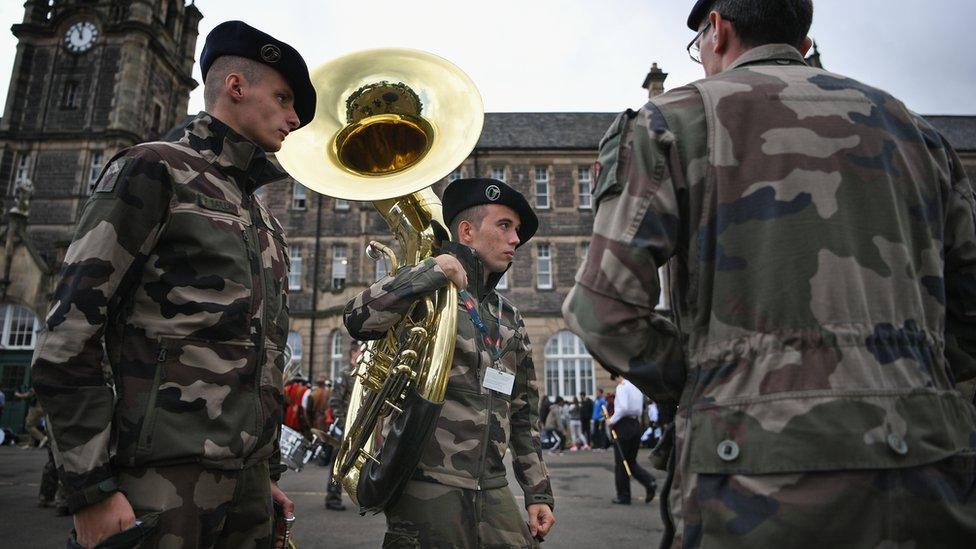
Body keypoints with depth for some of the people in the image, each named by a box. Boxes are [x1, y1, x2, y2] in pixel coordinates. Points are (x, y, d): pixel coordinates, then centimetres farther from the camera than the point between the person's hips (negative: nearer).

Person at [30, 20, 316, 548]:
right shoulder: (153, 169, -5)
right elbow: (67, 337, -11)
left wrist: (268, 471, 18)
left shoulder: (264, 218, 17)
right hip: (165, 481, -7)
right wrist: (91, 488, -13)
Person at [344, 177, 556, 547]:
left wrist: (538, 493, 14)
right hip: (429, 489, -5)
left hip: (493, 491, 6)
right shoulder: (424, 295, -2)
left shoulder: (511, 320, 16)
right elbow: (358, 319, -23)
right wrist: (433, 270, -23)